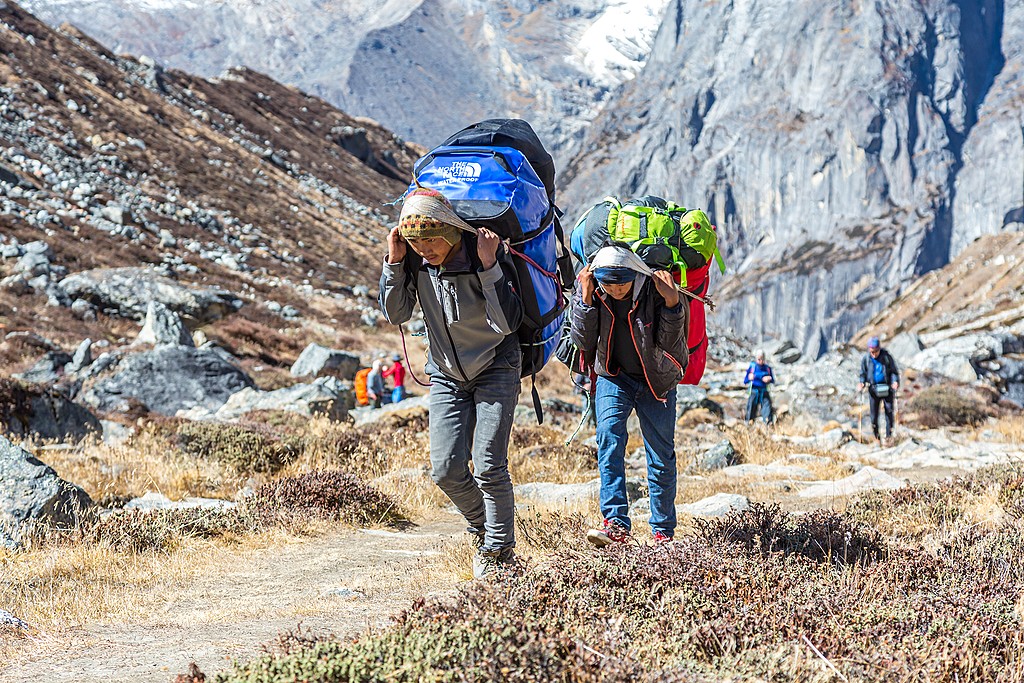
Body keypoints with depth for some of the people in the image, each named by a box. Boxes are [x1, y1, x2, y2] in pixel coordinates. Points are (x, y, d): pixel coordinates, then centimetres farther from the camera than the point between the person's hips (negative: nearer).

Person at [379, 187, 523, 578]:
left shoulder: (489, 252, -22)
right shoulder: (414, 258, -10)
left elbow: (508, 323, -26)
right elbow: (395, 314, -5)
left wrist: (489, 267, -34)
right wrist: (394, 263, -17)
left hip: (495, 370, -4)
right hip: (447, 376, 4)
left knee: (489, 466, -14)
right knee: (446, 470, -3)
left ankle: (500, 550, 4)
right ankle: (484, 528, 24)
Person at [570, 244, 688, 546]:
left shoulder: (654, 289, -20)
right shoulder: (589, 290, -15)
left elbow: (670, 344, -21)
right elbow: (582, 341, -19)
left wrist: (672, 302, -33)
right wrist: (586, 299, -29)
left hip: (656, 380, 0)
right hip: (613, 377, 1)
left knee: (661, 456, 2)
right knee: (609, 436, -23)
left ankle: (663, 531, 18)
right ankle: (616, 524, -28)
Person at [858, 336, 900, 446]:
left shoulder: (887, 356, -6)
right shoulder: (866, 359, -2)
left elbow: (894, 371, 0)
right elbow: (863, 373, 9)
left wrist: (895, 381, -17)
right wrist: (862, 383, -10)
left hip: (887, 388, -1)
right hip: (873, 389, 1)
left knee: (889, 411, -2)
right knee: (874, 413, 1)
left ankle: (888, 436, 7)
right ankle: (876, 436, 20)